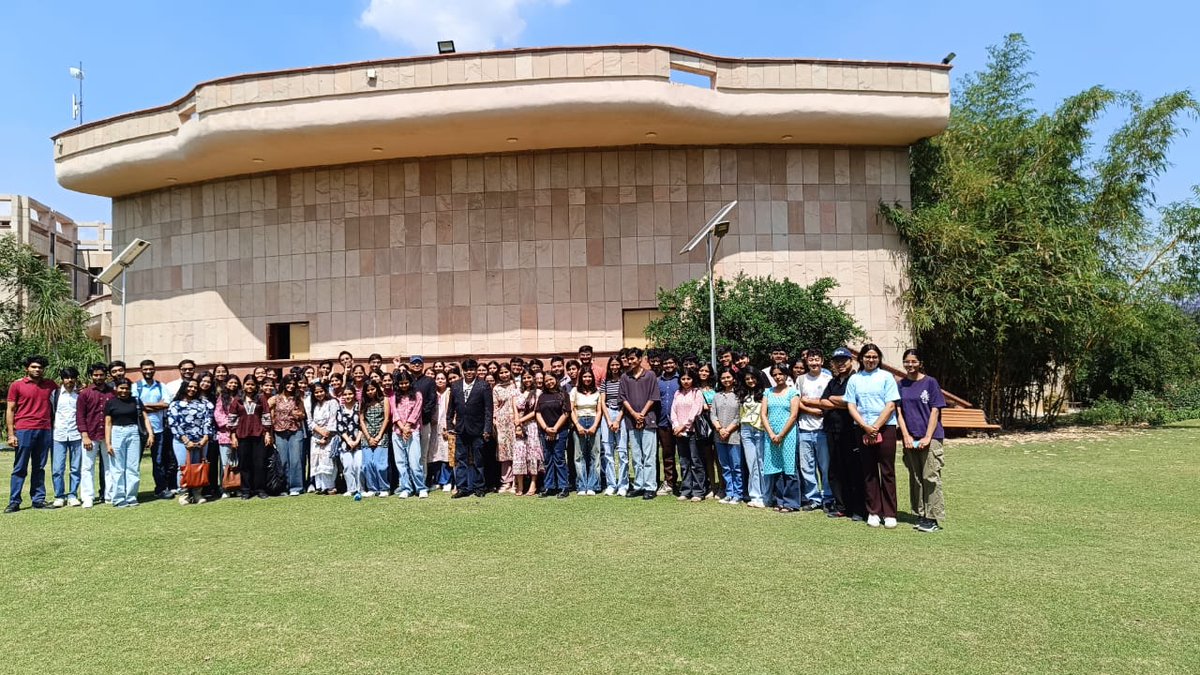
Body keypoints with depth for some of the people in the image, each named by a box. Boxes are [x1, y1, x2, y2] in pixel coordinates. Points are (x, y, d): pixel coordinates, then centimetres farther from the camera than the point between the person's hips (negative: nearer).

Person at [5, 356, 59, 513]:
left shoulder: (50, 384, 11)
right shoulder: (16, 385, 2)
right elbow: (10, 410, 1)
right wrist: (11, 434, -5)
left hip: (45, 431, 3)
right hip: (24, 431, -3)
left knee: (39, 468, 9)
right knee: (20, 468, 0)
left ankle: (38, 499, 14)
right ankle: (14, 502, 5)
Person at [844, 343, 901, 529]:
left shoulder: (886, 377, 2)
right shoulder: (854, 379, 9)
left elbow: (890, 405, -4)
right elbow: (851, 406, 3)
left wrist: (876, 427, -11)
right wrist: (866, 427, -9)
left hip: (885, 428, -2)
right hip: (863, 430, 2)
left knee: (887, 471, 0)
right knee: (869, 472, 6)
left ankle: (889, 514, 5)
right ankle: (873, 512, 14)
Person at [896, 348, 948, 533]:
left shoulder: (930, 382, -2)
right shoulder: (901, 385, 9)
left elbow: (935, 411, -4)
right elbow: (899, 412, 7)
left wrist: (927, 437, -11)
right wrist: (906, 436, -4)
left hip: (930, 437, -4)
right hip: (910, 438, 4)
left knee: (930, 477, -6)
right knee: (915, 478, 9)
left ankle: (934, 518, -1)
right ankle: (921, 515, 18)